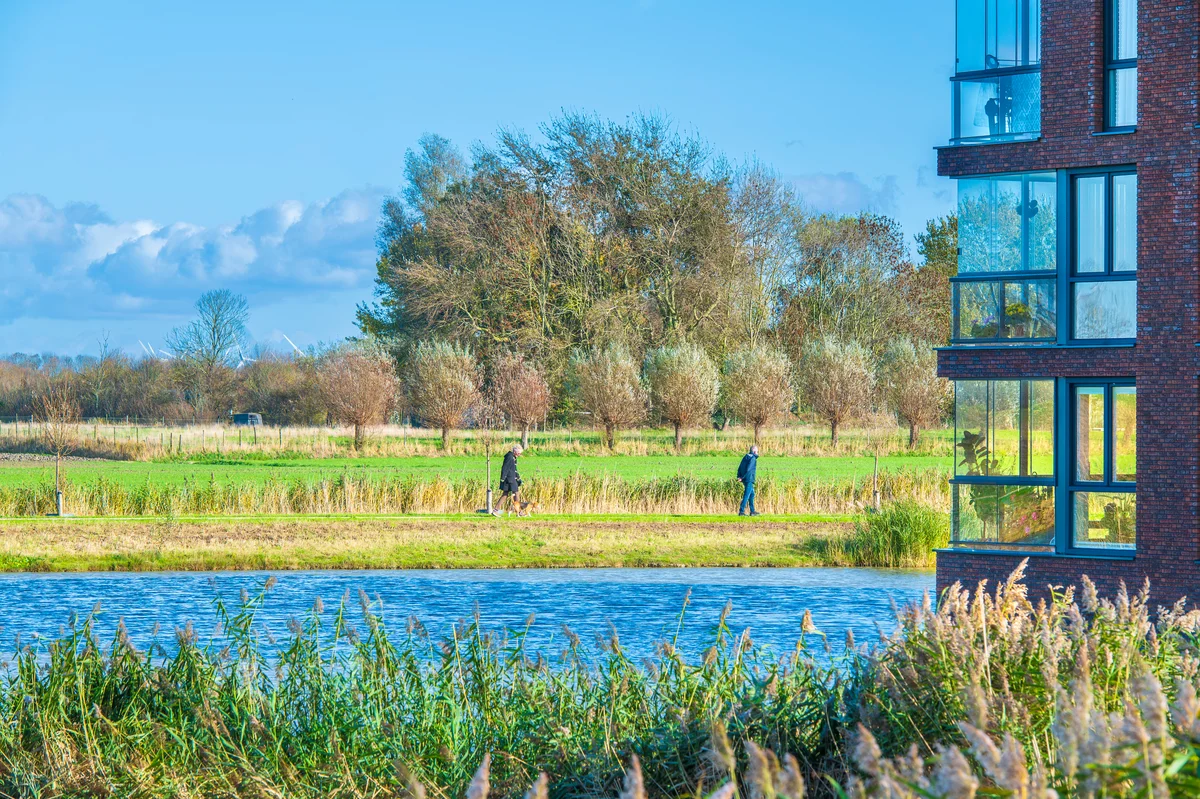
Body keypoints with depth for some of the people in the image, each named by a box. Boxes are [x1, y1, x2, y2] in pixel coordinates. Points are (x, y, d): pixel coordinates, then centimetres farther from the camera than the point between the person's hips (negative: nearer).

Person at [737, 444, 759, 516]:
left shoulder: (746, 457, 14)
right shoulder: (753, 458, -13)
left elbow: (740, 468, 11)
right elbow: (748, 469, -20)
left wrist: (739, 476, 5)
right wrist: (742, 478, -16)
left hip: (745, 480, 9)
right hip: (749, 479, -9)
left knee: (752, 494, 18)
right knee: (747, 495, -7)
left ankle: (752, 511, 21)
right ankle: (741, 511, -9)